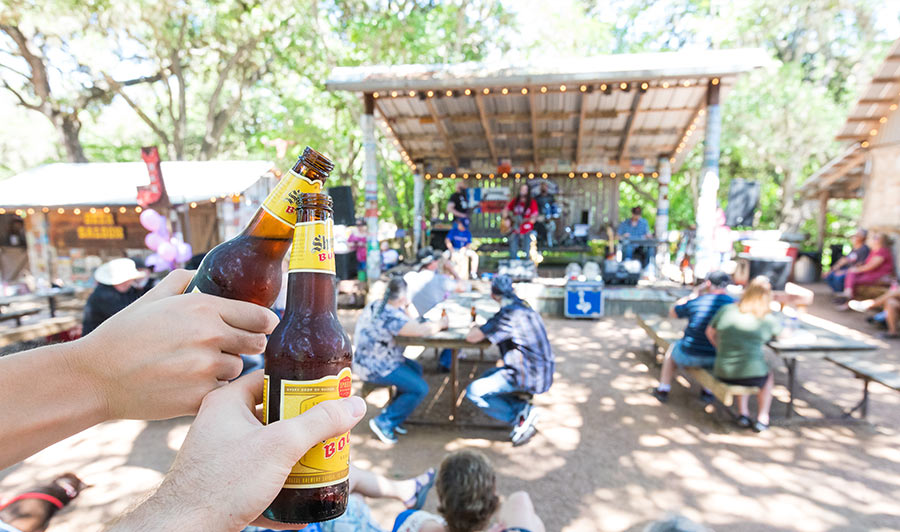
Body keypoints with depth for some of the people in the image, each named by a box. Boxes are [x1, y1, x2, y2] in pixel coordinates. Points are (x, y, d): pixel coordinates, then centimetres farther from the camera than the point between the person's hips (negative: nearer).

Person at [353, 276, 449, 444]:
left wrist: (404, 308, -2)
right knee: (420, 389, -11)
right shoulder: (390, 316, -28)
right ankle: (383, 422, -1)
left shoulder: (377, 305, 5)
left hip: (367, 360, 11)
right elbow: (421, 330, -33)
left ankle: (393, 414, 20)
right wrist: (441, 323, -16)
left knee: (416, 369, 21)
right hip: (375, 368, -11)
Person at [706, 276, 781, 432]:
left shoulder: (726, 310, 0)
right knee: (768, 376, 34)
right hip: (753, 375, -2)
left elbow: (710, 332, 13)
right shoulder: (767, 319, -6)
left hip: (723, 373, 2)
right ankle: (762, 418, 32)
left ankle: (743, 413, 30)